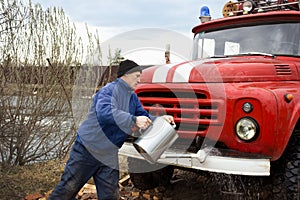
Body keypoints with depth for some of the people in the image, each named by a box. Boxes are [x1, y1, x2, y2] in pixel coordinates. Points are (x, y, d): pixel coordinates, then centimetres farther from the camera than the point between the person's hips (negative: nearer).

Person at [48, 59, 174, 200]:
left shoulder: (133, 97, 10)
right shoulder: (109, 90, -17)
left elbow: (144, 116, 15)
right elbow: (105, 112, -35)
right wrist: (134, 120, -41)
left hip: (109, 156, 7)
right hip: (88, 148, -7)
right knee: (68, 188, 2)